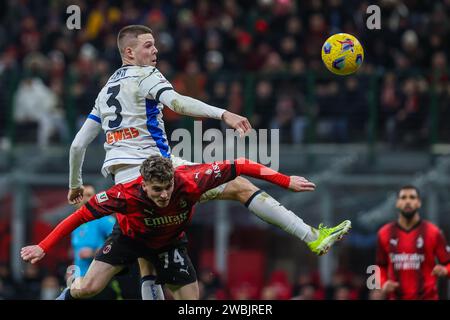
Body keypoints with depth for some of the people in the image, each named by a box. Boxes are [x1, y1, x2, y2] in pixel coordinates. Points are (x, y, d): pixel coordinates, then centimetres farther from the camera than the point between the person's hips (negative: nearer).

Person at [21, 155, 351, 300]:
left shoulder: (191, 181, -38)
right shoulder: (126, 194, -39)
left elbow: (239, 167, -29)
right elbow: (81, 215, -28)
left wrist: (286, 181, -29)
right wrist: (43, 247, -30)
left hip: (170, 243, 1)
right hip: (130, 238, -1)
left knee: (191, 301, -10)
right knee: (88, 288, -13)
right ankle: (67, 294, 25)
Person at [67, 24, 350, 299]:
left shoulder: (106, 91, 22)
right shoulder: (145, 75, 0)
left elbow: (78, 145, 24)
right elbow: (176, 102, -22)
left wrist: (76, 184, 38)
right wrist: (223, 114, -32)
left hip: (125, 184, 7)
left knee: (148, 274, 11)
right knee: (240, 187, -5)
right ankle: (313, 238, -14)